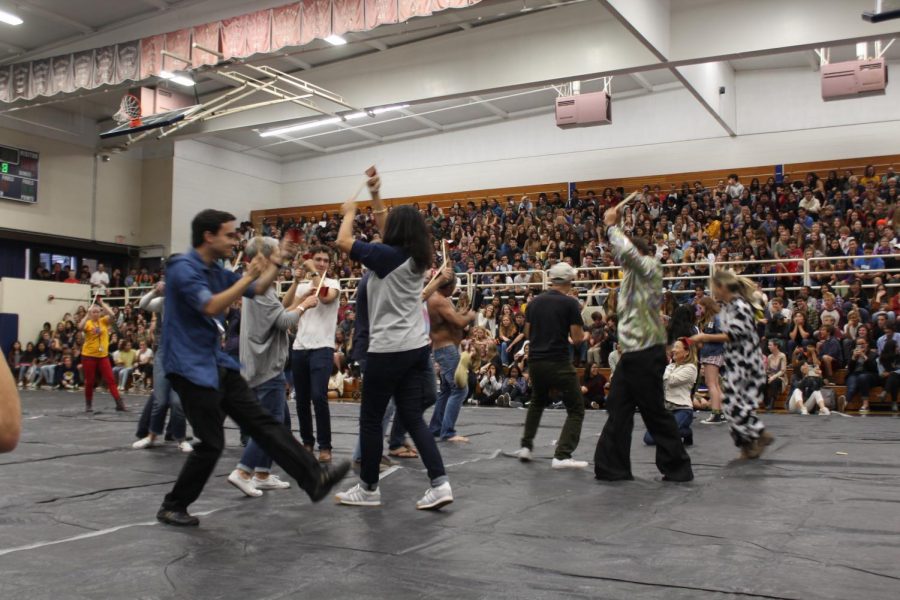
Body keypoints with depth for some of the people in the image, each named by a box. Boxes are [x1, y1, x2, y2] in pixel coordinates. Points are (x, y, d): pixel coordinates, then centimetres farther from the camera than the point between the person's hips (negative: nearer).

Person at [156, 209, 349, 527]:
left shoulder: (216, 271, 11)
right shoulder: (182, 268, -15)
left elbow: (258, 289, 19)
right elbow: (211, 306, -28)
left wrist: (276, 262, 4)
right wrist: (247, 276, -22)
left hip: (219, 364, 9)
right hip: (191, 368, -9)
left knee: (264, 423, 4)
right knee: (211, 443, -5)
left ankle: (314, 479, 3)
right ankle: (172, 507, 13)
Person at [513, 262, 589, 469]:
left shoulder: (535, 302, 8)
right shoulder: (570, 303, -8)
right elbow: (578, 338, -8)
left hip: (535, 361, 6)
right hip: (558, 363, -6)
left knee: (537, 402, 28)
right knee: (576, 408, 3)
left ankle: (526, 446, 25)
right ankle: (562, 455, -9)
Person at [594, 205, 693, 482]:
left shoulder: (650, 267, -8)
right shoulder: (633, 275, 18)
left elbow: (626, 250, -23)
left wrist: (612, 225, -10)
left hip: (646, 353, -9)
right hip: (631, 352, 9)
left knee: (655, 412, -2)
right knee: (618, 408, 9)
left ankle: (678, 467, 9)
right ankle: (613, 467, 14)